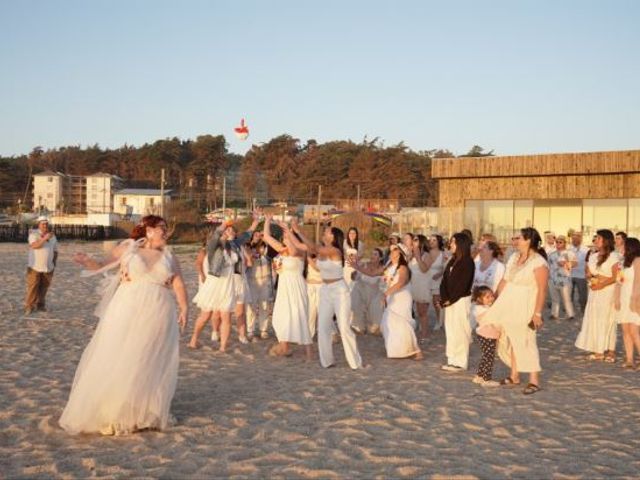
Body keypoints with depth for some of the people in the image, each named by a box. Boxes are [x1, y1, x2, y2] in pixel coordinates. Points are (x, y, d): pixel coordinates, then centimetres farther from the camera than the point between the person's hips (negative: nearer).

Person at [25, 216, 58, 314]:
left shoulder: (52, 236, 9)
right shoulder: (34, 234, -5)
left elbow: (55, 251, 16)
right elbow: (34, 245, -23)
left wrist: (54, 263, 9)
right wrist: (45, 238, -31)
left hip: (48, 267, 4)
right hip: (35, 266, -4)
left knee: (44, 287, 7)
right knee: (32, 287, -4)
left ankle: (40, 304, 18)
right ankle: (29, 306, 4)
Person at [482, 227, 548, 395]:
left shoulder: (539, 262, -14)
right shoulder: (514, 257, 9)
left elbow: (542, 290, -18)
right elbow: (504, 281, 13)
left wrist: (537, 313, -21)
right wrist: (497, 301, 11)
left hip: (524, 307, -7)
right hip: (508, 305, 7)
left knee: (525, 342, -5)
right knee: (512, 340, 12)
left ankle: (534, 381, 2)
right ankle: (514, 376, 22)